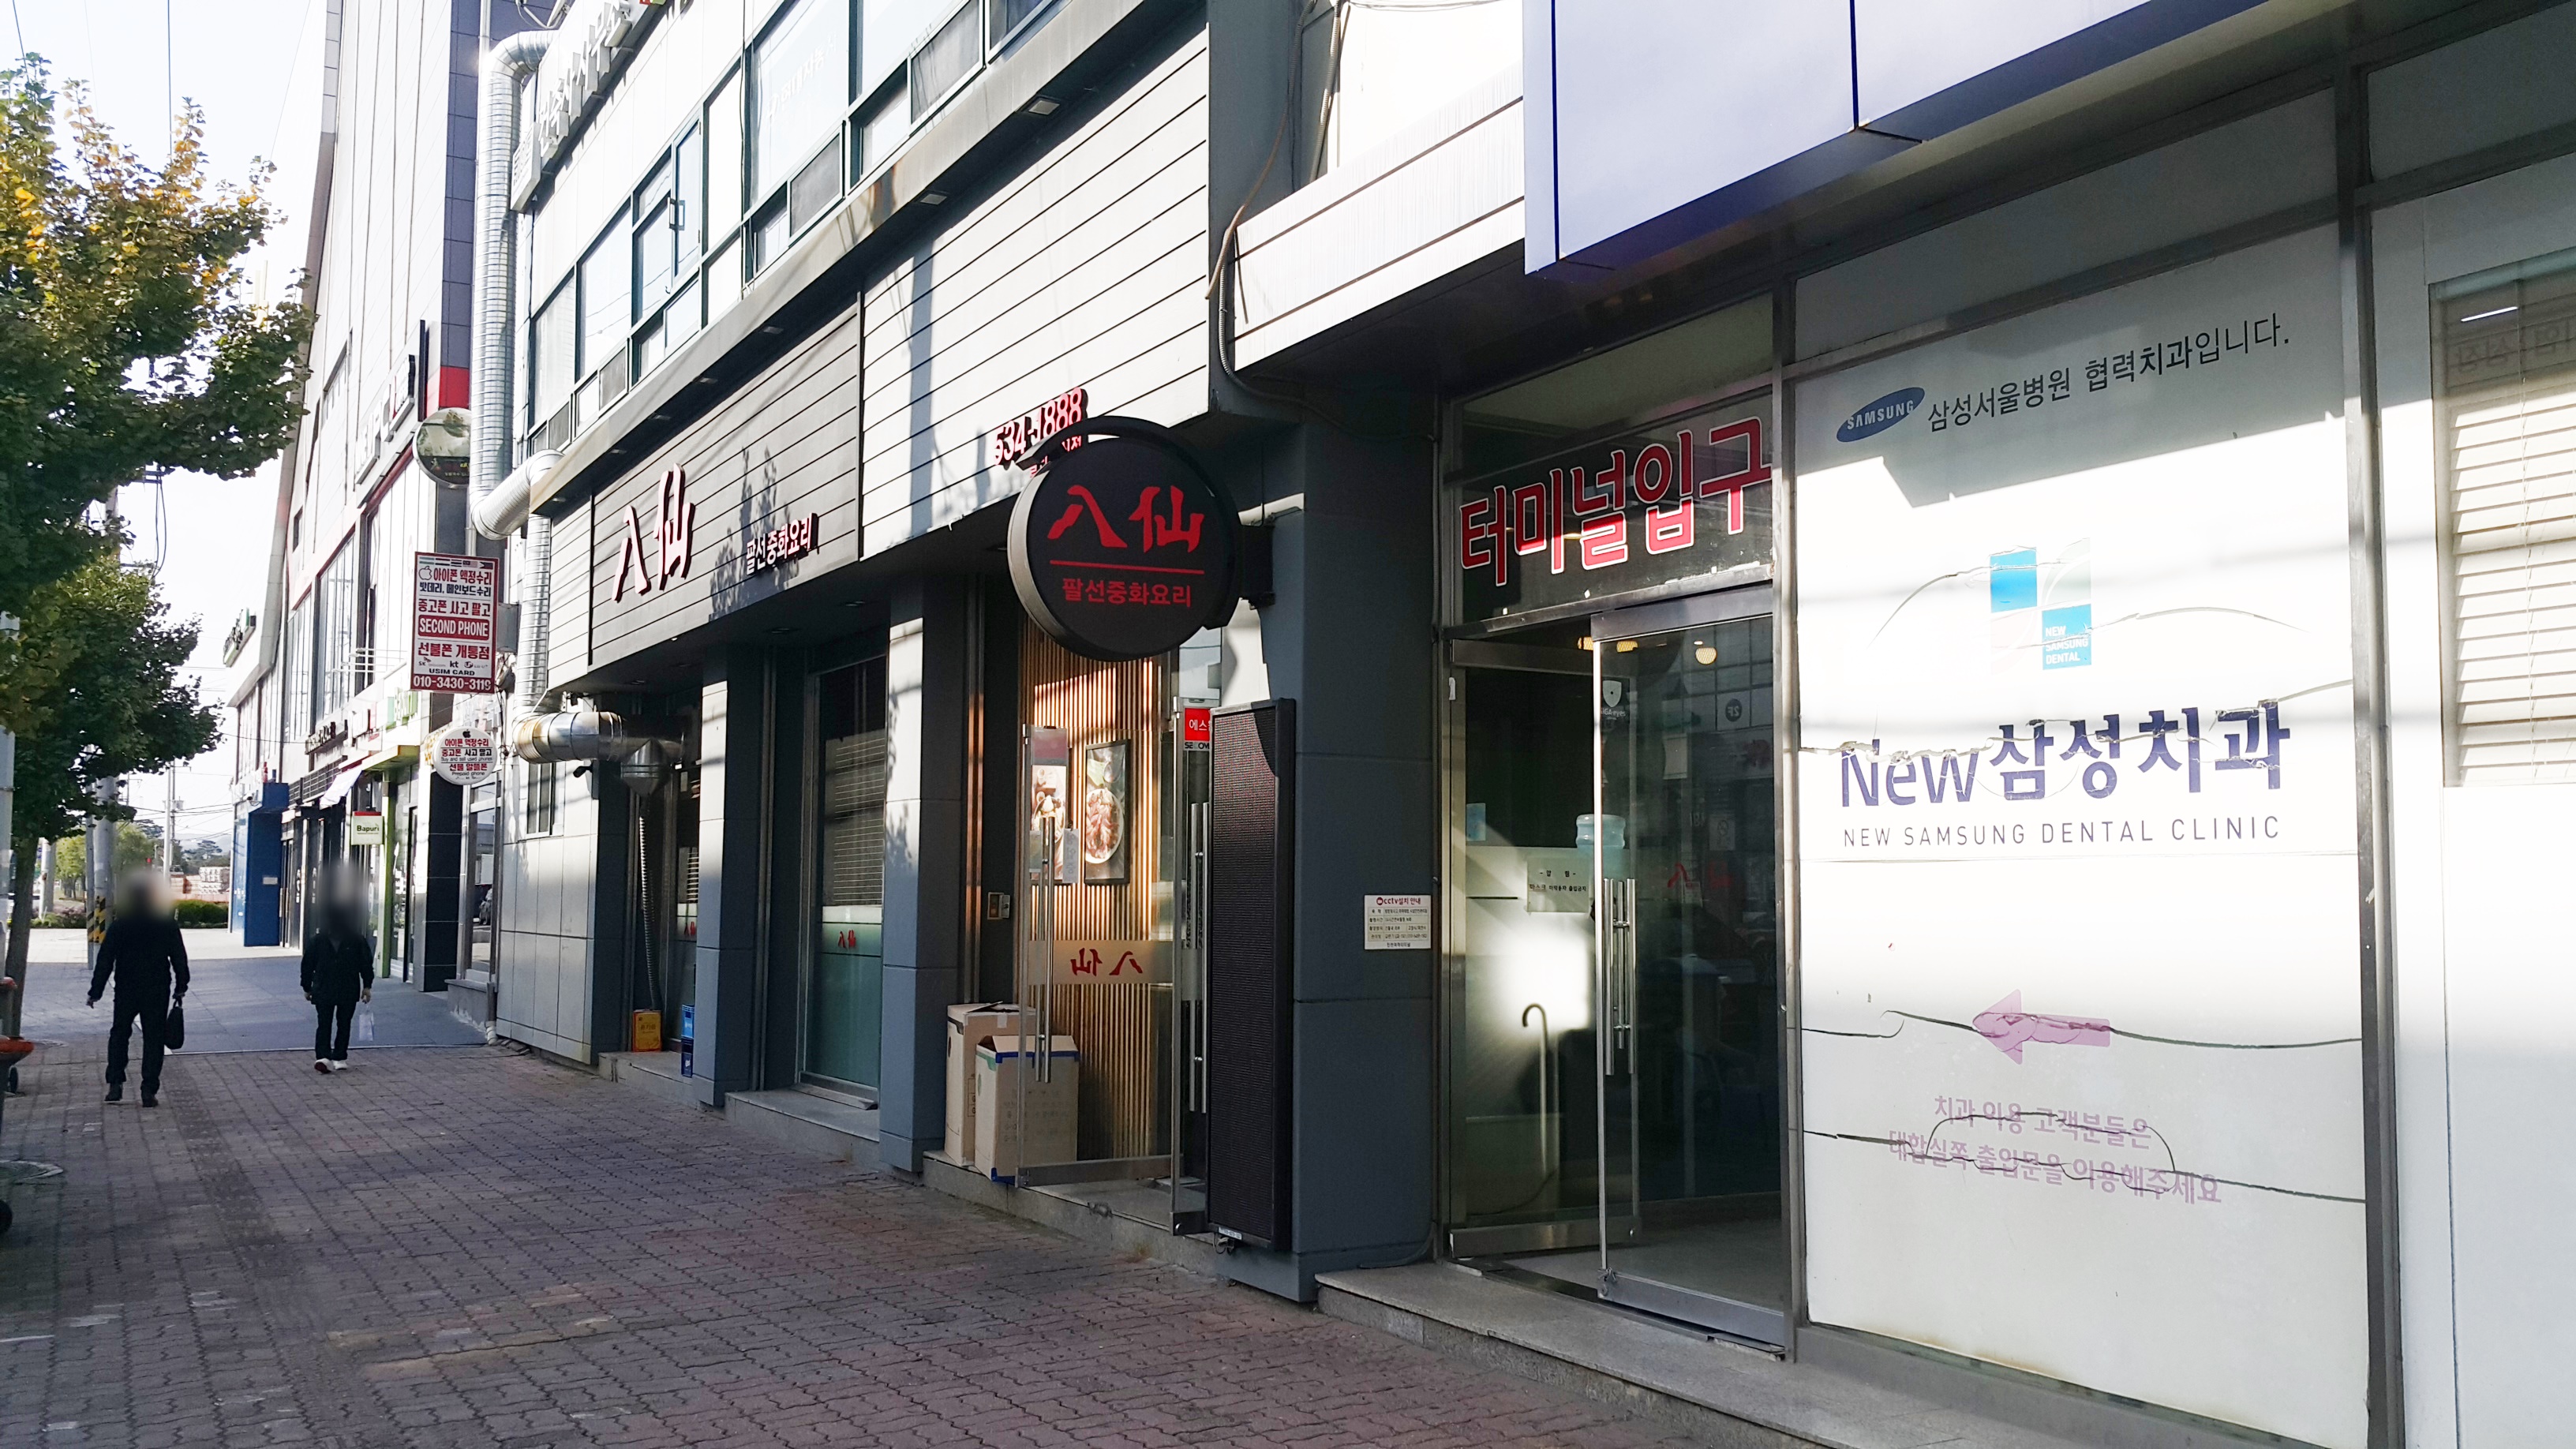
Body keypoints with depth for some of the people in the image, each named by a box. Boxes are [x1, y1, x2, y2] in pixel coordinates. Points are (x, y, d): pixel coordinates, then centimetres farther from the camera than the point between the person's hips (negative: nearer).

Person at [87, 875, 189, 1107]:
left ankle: (115, 1083, 7)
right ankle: (149, 1091, 0)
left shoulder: (119, 925, -4)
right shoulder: (167, 924, -2)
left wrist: (95, 991, 3)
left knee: (119, 1034, 17)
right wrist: (181, 986, 12)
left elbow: (105, 960, -2)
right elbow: (179, 958, 2)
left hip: (126, 990, 0)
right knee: (153, 1038, 4)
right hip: (157, 992, 0)